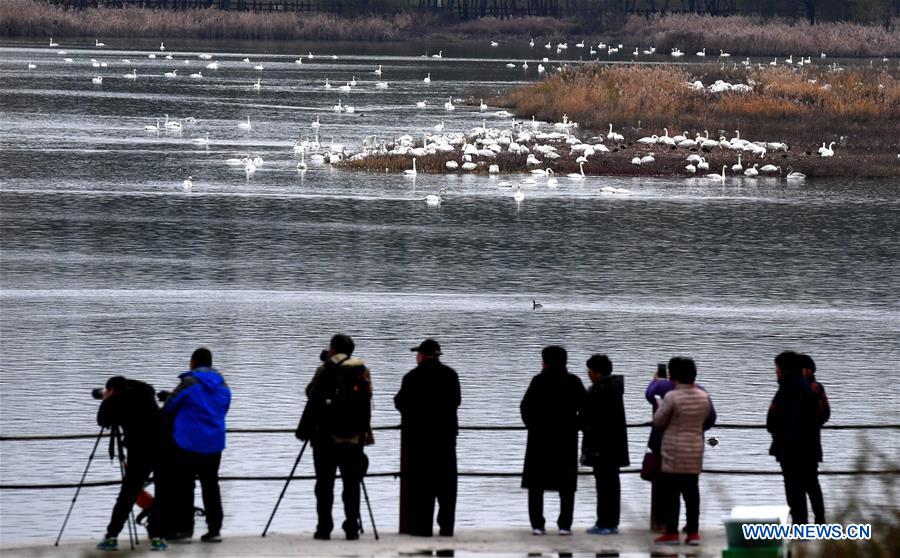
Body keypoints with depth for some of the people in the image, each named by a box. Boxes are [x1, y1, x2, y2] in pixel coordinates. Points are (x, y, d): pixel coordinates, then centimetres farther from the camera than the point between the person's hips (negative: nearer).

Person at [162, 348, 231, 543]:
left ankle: (184, 529, 0)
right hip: (214, 444, 5)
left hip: (188, 444, -5)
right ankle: (214, 529, 10)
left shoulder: (190, 382, -11)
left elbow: (168, 408, -5)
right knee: (210, 485, 13)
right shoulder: (223, 386, 6)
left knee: (183, 486, 2)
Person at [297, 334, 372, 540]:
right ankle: (352, 529, 2)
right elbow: (367, 401, 11)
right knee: (351, 484, 6)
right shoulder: (362, 371, 7)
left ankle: (324, 529, -1)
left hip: (326, 436, -3)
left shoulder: (325, 370, -3)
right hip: (354, 436, 3)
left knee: (325, 484, 2)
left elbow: (313, 400, -1)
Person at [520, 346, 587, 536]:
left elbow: (526, 406, -9)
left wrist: (532, 426, 4)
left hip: (540, 437, -1)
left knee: (536, 484, 7)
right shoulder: (573, 382, -1)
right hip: (567, 439, 1)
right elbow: (584, 408, -4)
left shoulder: (539, 381, -6)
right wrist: (575, 426, 7)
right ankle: (564, 525, 1)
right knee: (566, 484, 7)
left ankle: (537, 525, 0)